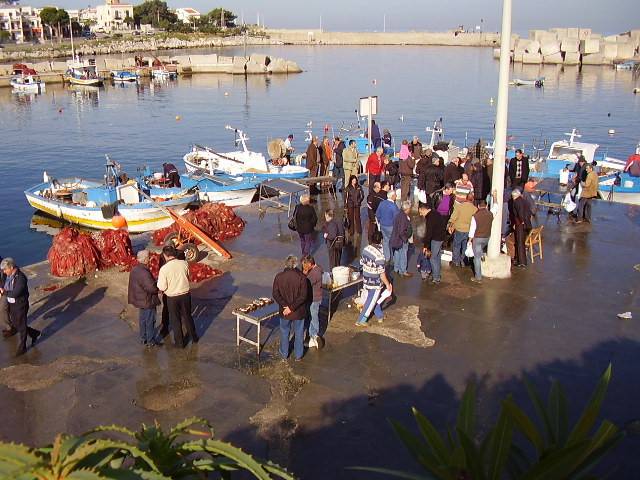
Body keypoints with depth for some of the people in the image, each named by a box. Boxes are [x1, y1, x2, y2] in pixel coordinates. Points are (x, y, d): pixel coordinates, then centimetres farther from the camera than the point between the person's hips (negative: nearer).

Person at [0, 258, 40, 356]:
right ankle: (35, 334, 38)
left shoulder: (21, 278, -27)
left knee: (21, 326, 8)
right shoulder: (8, 275, -1)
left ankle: (22, 347, 25)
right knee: (15, 324, 19)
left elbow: (15, 293, -29)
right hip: (11, 304, 8)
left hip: (20, 305, -8)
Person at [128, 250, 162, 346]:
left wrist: (154, 281, 9)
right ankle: (151, 341, 16)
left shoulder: (134, 270, 2)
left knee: (142, 320, 21)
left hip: (139, 299, 9)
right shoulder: (144, 272, -29)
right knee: (150, 321, 5)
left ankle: (143, 338, 33)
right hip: (147, 301, -9)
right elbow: (151, 288, -30)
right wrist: (159, 287, -10)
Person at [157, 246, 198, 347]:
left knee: (175, 320, 14)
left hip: (172, 298, -3)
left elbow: (162, 287, -17)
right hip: (185, 294, 3)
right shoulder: (184, 263, -11)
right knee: (187, 316, 21)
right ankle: (194, 337, 35)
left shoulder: (164, 269, -20)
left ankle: (180, 342, 25)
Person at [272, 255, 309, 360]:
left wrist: (286, 306, -12)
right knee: (299, 334, 17)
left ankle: (284, 354, 34)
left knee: (284, 333, 20)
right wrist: (292, 307, -18)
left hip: (284, 311, 2)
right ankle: (298, 355, 30)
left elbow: (276, 295, -11)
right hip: (299, 312, -1)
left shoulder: (278, 277, -11)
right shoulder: (301, 277, -17)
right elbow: (303, 296, -20)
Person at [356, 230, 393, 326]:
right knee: (370, 302, 8)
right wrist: (388, 284, -12)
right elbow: (381, 273, -24)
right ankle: (361, 321, 16)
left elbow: (362, 262, 8)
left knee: (375, 299, 24)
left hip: (366, 280, 7)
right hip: (375, 283, -7)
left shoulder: (366, 249, -7)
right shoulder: (379, 255, -28)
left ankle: (380, 316, 40)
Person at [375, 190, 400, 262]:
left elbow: (377, 214, 5)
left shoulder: (381, 203, -4)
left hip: (383, 225, 6)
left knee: (385, 240, 17)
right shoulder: (394, 206, -24)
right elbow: (396, 218, -20)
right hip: (391, 226, -6)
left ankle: (386, 258, 26)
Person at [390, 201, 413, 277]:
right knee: (403, 256, 6)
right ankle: (402, 271, 19)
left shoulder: (399, 215, 1)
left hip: (396, 239, 9)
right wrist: (405, 238, -15)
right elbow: (402, 232, -29)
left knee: (397, 254, 21)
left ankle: (396, 269, 35)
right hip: (402, 240, -9)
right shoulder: (403, 218, -28)